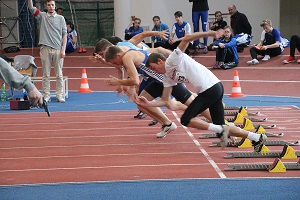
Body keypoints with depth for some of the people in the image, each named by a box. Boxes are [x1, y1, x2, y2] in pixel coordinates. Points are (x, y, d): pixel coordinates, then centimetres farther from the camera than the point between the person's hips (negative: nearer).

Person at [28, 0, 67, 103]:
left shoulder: (61, 18, 8)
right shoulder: (42, 16, 8)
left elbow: (64, 34, 6)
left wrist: (63, 49, -1)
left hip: (58, 50, 0)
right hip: (45, 49, 0)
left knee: (59, 74, 2)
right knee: (46, 74, 2)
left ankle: (60, 95, 7)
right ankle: (46, 95, 7)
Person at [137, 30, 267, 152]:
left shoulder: (172, 60, -5)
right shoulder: (167, 78, 21)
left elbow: (186, 39, -19)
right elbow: (164, 100, 23)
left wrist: (210, 33, -29)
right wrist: (148, 103, 8)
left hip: (210, 88, -10)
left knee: (186, 120, -5)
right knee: (221, 128, 8)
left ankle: (221, 130, -9)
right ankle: (257, 138, 12)